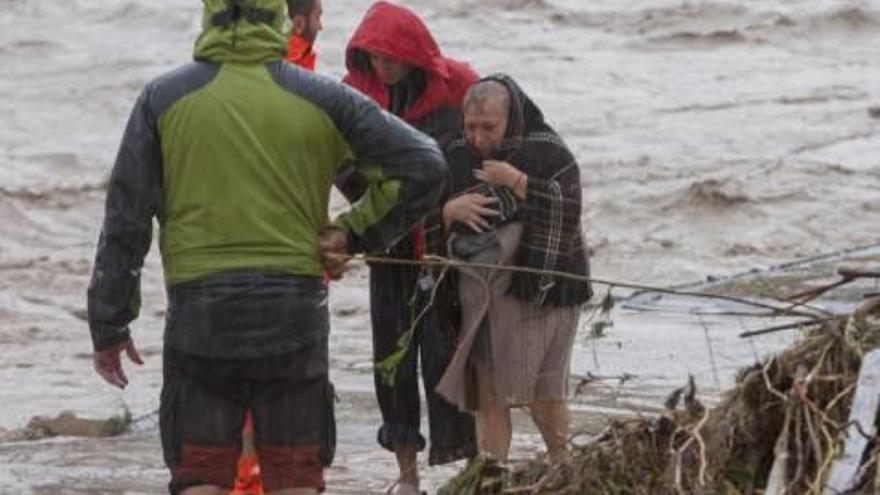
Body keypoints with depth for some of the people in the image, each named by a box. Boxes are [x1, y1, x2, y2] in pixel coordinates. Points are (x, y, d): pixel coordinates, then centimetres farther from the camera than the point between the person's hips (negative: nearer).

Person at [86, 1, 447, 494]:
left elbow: (125, 222, 0)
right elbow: (423, 167, -2)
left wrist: (109, 325, 7)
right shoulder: (323, 99, 1)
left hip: (199, 317, 0)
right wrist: (353, 232, 5)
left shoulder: (163, 99, 1)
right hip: (295, 313, 0)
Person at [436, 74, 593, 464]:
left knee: (544, 394, -1)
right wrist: (450, 210, -12)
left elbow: (569, 209, -17)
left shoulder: (546, 152, -5)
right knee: (489, 394, -1)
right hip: (482, 293, 3)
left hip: (540, 287, -3)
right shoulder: (458, 158, 7)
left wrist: (516, 181, -19)